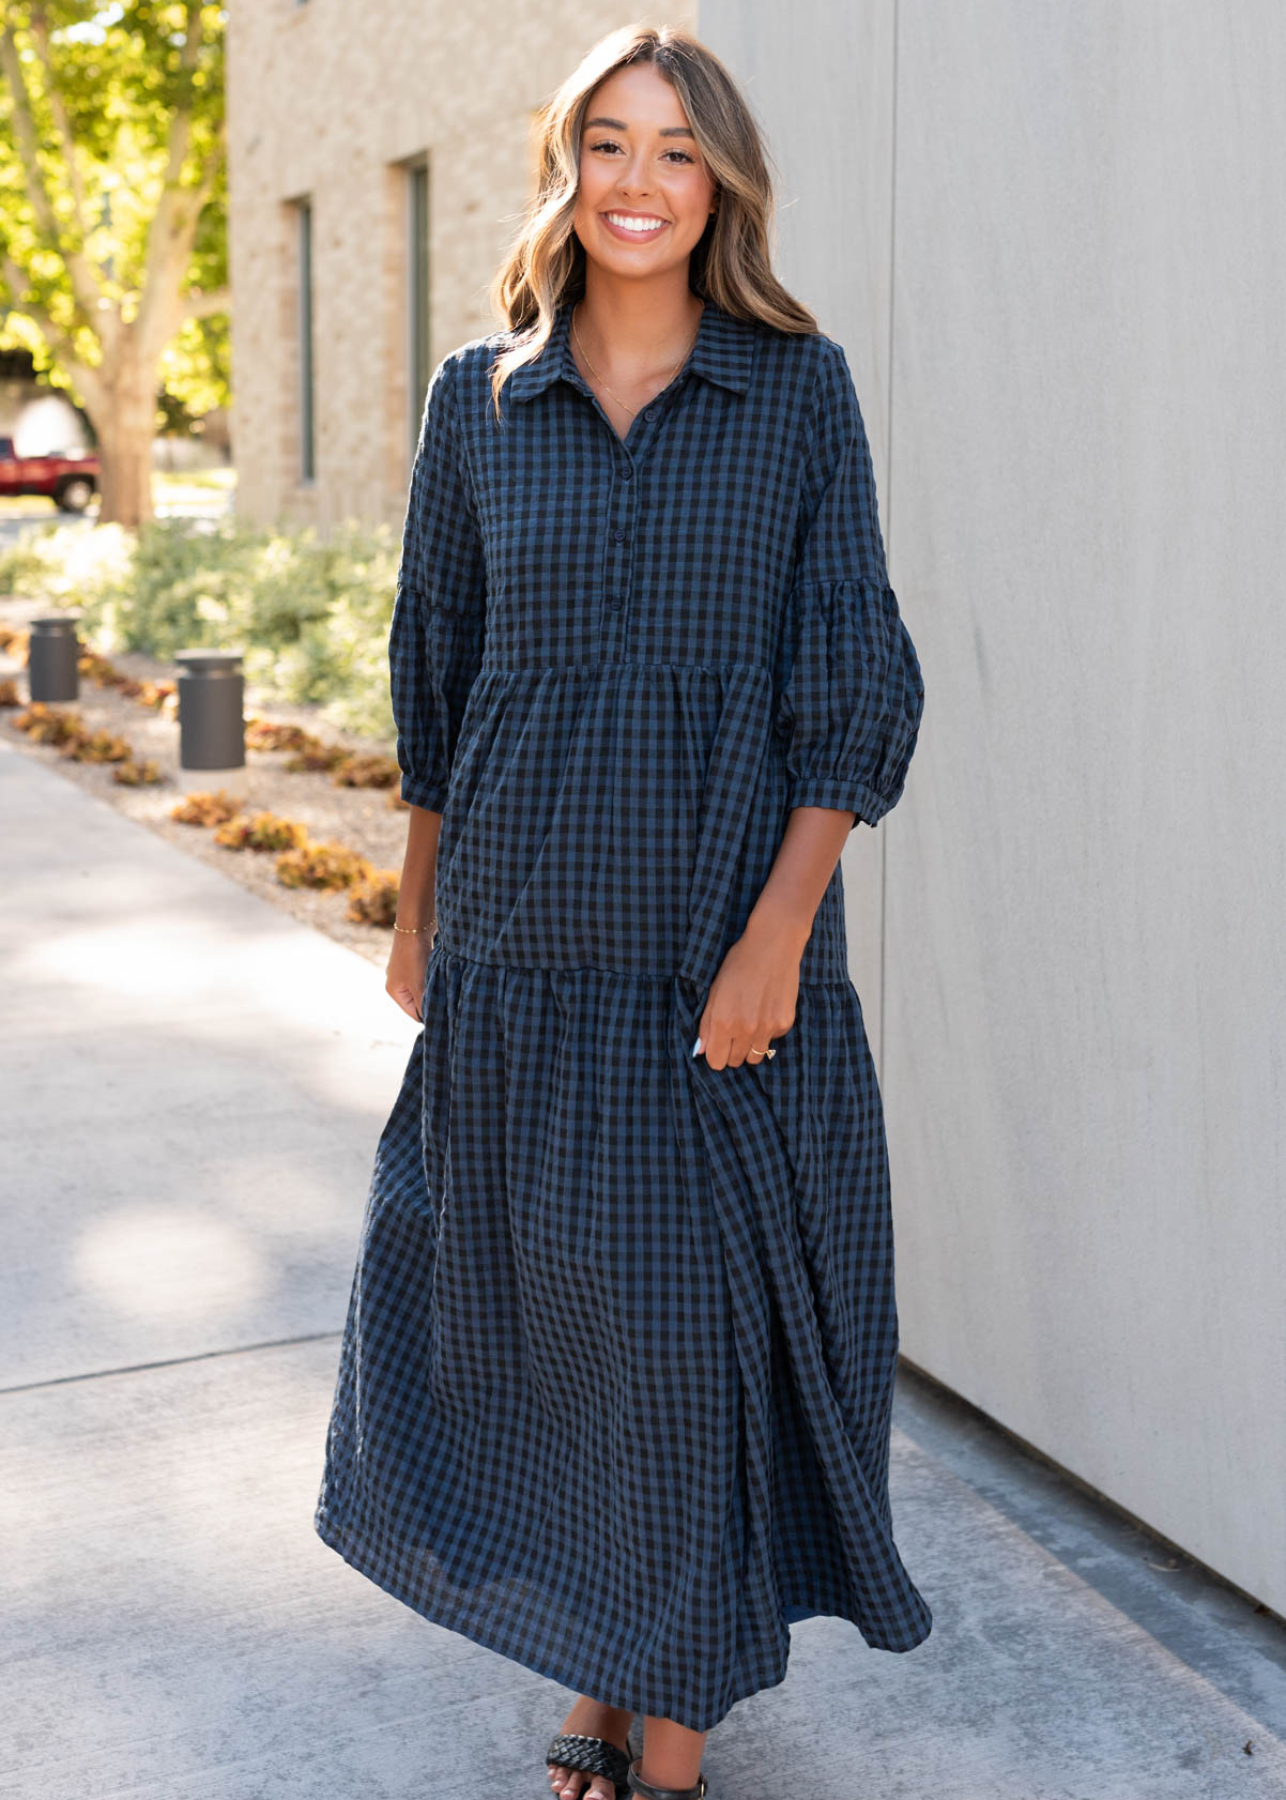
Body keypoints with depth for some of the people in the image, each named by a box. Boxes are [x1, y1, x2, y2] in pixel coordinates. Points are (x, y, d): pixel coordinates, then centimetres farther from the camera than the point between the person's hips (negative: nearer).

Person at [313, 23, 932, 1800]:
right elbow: (434, 669, 11)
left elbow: (856, 681, -4)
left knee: (703, 1315, 6)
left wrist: (781, 927, -13)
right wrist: (416, 914, 13)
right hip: (523, 946, 2)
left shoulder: (802, 388, -1)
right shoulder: (479, 399, 5)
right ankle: (597, 1656, 34)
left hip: (728, 943, -2)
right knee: (547, 1306, 11)